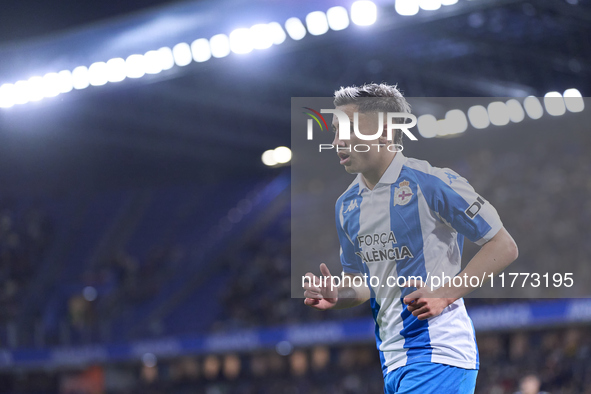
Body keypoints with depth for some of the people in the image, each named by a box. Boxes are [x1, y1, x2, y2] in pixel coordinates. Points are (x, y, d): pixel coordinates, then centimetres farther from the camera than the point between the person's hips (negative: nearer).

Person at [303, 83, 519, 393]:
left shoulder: (431, 183, -11)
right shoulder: (346, 205, 11)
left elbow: (504, 247, -8)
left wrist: (444, 293, -17)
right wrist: (335, 297, 0)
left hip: (437, 356, -7)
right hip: (392, 363, 7)